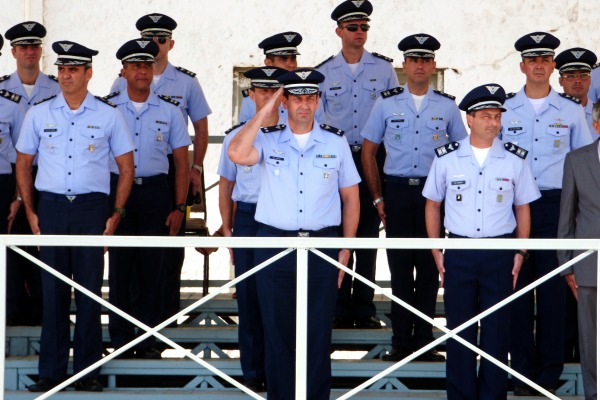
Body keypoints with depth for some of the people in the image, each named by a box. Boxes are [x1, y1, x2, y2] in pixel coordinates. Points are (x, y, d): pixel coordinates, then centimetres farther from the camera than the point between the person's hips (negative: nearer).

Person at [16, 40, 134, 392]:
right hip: (51, 207, 1)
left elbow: (127, 167, 8)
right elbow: (24, 165, 14)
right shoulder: (39, 114, 7)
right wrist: (30, 212, 6)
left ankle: (88, 370, 7)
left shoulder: (108, 115, 3)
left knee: (90, 290, 0)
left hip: (91, 208, -1)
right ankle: (51, 371, 7)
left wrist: (116, 214, 1)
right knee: (53, 290, 2)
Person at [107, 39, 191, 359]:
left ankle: (147, 339, 9)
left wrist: (179, 207, 1)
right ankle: (120, 339, 7)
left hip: (154, 191, 1)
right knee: (119, 265, 0)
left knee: (152, 267, 1)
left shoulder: (169, 111, 7)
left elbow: (181, 162, 8)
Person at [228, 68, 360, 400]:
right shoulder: (268, 140, 4)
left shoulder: (335, 142, 7)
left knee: (318, 332, 3)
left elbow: (350, 198, 12)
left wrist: (346, 249, 6)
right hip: (274, 245, 0)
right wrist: (263, 113, -10)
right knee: (277, 329, 4)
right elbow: (236, 154, -17)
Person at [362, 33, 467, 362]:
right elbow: (369, 151, 9)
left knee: (429, 267, 2)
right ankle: (401, 342, 7)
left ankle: (423, 341, 9)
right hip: (397, 190, 0)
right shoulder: (387, 103, 5)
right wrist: (377, 197, 3)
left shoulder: (446, 106, 6)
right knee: (400, 267, 1)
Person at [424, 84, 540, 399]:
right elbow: (433, 204, 10)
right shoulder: (447, 158, 1)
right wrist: (436, 251, 4)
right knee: (459, 328, 4)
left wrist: (520, 253, 1)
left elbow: (522, 208, 8)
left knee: (496, 329, 4)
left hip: (500, 252, 0)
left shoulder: (514, 160, 1)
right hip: (458, 252, 0)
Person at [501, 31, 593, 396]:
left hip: (556, 205, -1)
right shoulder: (505, 110, 7)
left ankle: (549, 373, 9)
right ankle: (523, 370, 11)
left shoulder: (572, 111, 6)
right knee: (518, 287, 2)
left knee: (553, 289, 0)